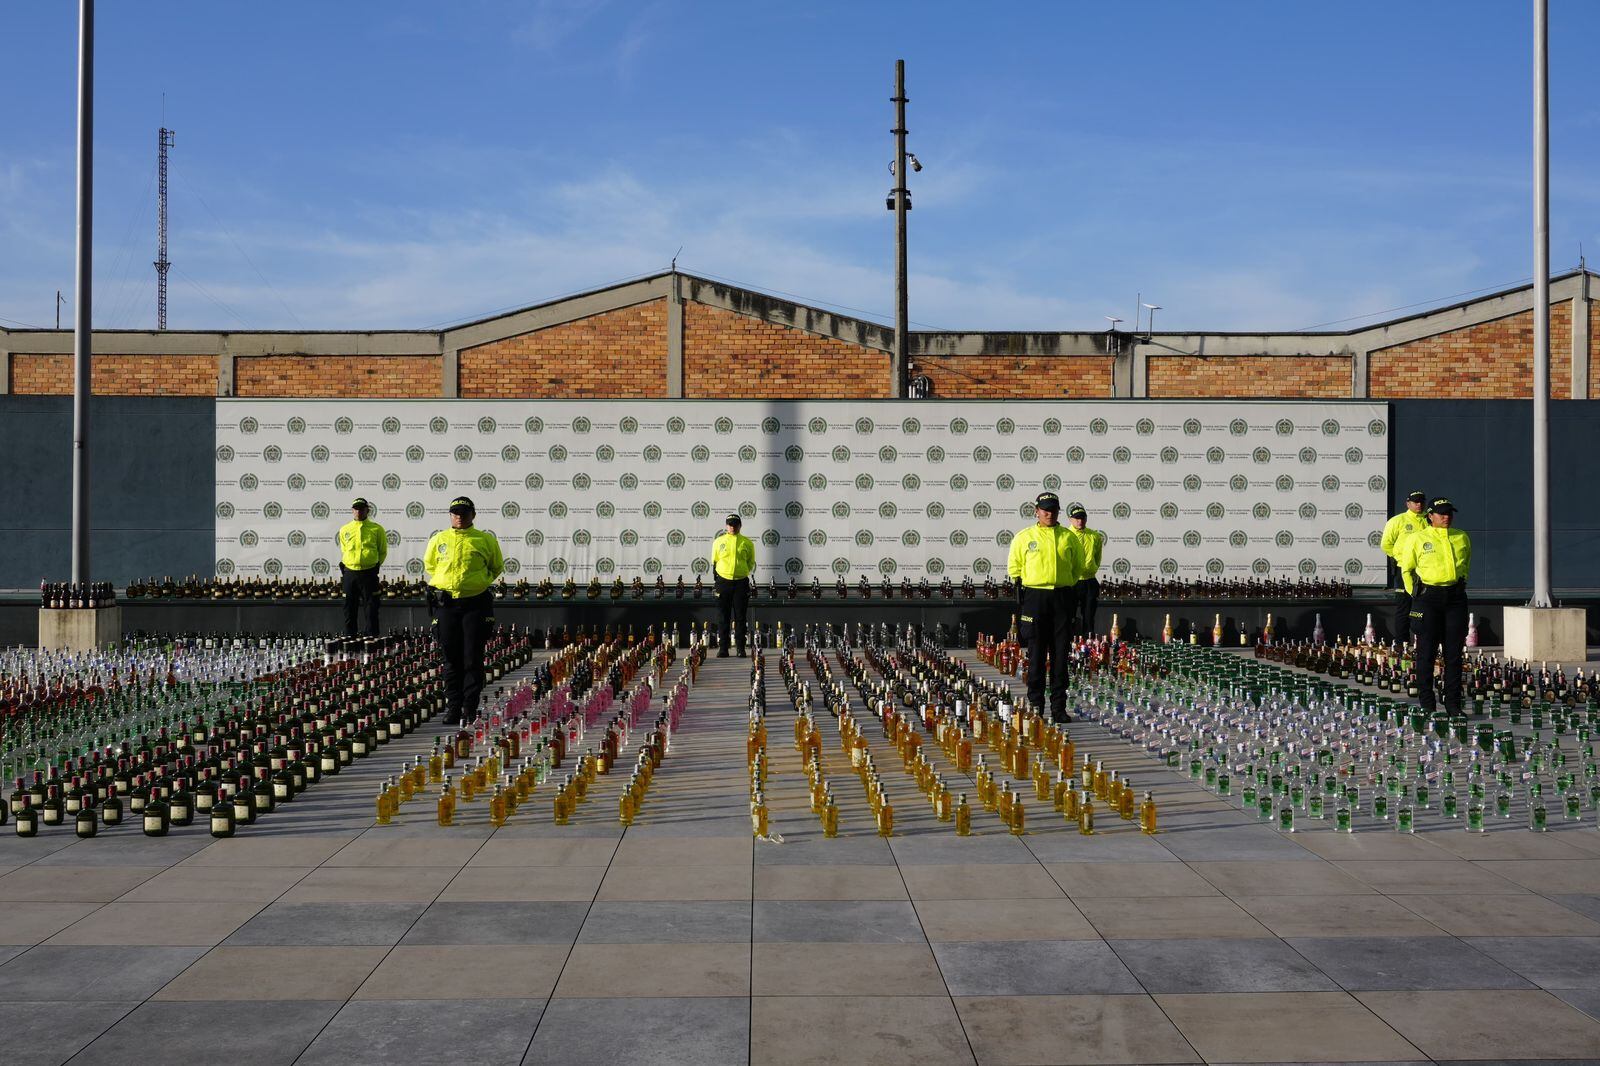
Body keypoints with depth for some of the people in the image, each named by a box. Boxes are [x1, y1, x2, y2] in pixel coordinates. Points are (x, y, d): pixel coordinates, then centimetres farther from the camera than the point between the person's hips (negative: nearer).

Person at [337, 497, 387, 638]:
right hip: (349, 573, 2)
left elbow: (383, 552, 9)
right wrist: (343, 570, 10)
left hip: (369, 574, -2)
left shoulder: (376, 529, 3)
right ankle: (349, 638, 13)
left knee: (371, 609, -1)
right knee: (350, 609, 6)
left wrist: (374, 566, 3)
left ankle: (371, 637, 4)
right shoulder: (345, 530, 9)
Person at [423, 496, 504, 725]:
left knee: (473, 659, -2)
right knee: (451, 659, 5)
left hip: (475, 604, -2)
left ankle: (469, 708, 4)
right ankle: (452, 707, 11)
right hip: (446, 603, 2)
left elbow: (497, 567, 15)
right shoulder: (438, 540, 9)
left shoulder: (486, 540, 4)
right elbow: (428, 567, 21)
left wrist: (481, 582, 6)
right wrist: (443, 584, 11)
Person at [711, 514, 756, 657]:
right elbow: (714, 562, 12)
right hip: (723, 582, 0)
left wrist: (744, 573, 1)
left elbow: (751, 563, 13)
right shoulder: (719, 542, 6)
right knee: (724, 617, 1)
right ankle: (722, 649, 5)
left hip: (741, 582, 0)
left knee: (740, 617, 1)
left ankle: (741, 649, 5)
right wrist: (716, 579, 4)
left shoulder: (747, 543, 5)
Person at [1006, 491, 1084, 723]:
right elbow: (1014, 567, 10)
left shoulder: (1069, 537, 9)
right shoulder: (1024, 537, 4)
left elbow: (1078, 567, 17)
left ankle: (1059, 707, 7)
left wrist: (1067, 587, 7)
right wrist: (1025, 586, 2)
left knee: (1061, 654, 2)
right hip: (1035, 597, -2)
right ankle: (1035, 705, 5)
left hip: (1062, 597, 2)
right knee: (1036, 653, -1)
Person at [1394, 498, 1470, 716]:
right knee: (1426, 651, -1)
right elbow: (1407, 569, 7)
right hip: (1428, 597, -3)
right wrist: (1416, 594, 5)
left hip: (1455, 597, 3)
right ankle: (1426, 703, 5)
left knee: (1454, 652, 3)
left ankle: (1453, 702, 10)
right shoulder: (1417, 539, -1)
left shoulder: (1462, 538, 10)